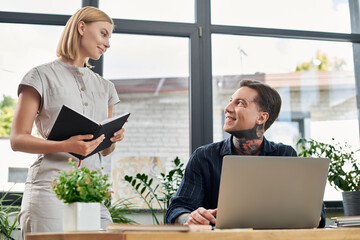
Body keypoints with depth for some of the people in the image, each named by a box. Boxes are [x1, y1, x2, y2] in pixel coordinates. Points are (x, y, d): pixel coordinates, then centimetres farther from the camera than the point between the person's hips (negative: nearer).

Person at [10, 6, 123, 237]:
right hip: (50, 187, -4)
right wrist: (66, 146, -19)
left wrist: (113, 139, -1)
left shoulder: (105, 87, 19)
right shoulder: (42, 76, 2)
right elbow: (18, 140, -5)